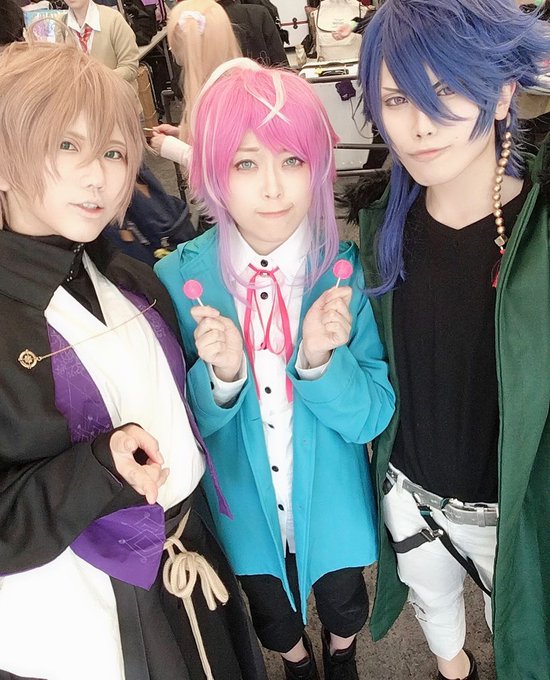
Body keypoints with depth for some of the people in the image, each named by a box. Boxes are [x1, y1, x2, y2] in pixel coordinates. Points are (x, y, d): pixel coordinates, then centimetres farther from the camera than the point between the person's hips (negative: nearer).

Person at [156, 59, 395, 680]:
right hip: (245, 506, 0)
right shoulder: (178, 276, -19)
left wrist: (321, 360, -36)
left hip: (332, 503, 0)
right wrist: (221, 375, -33)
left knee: (343, 606, 29)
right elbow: (181, 422, -12)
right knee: (273, 621, 28)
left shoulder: (349, 271, -20)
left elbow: (375, 416, -17)